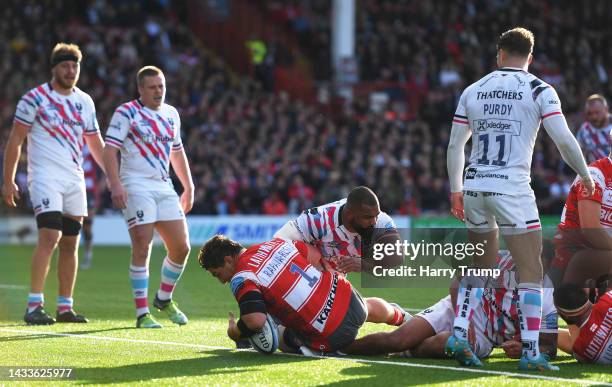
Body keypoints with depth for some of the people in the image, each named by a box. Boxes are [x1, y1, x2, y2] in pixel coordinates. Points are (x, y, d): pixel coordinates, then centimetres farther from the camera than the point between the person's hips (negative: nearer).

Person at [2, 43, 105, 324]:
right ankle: (34, 306, -19)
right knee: (49, 236, -19)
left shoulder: (84, 101, 12)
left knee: (70, 244, 6)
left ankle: (65, 307, 12)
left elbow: (96, 143, 20)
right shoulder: (35, 98, -4)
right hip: (45, 177, -6)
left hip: (75, 180, 6)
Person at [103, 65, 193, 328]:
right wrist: (115, 185, -22)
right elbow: (110, 149, -10)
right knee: (142, 249, -11)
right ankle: (142, 314, -6)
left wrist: (188, 187, 24)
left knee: (181, 248, 3)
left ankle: (164, 299, 26)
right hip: (136, 186, -6)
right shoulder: (126, 112, -4)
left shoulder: (171, 114, 16)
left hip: (164, 188, 6)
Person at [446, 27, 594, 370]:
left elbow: (455, 145, 14)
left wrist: (456, 190, 24)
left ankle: (459, 333, 9)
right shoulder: (539, 90, 0)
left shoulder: (473, 91, 12)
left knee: (480, 267, 20)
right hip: (512, 188, -5)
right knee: (531, 271, 1)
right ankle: (530, 352, -5)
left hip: (474, 187, 5)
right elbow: (564, 140, -6)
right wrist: (585, 175, 9)